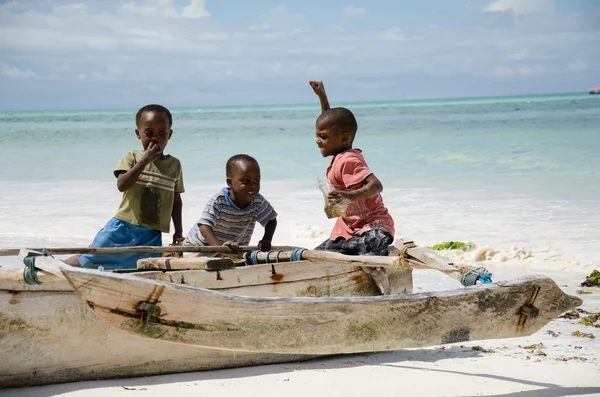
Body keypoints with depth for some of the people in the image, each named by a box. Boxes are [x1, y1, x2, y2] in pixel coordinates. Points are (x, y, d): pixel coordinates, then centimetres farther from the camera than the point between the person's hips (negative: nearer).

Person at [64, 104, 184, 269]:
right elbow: (122, 185, -18)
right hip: (123, 227, -2)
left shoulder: (175, 165, 7)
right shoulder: (132, 157, -2)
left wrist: (178, 230, 10)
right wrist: (144, 160, -20)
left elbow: (176, 200, 15)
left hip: (151, 236, 3)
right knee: (86, 261, 0)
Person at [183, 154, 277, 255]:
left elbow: (271, 219, 1)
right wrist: (220, 245, -53)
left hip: (236, 250, 4)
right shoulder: (218, 201, -28)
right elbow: (204, 226, -37)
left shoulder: (258, 202, -14)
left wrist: (266, 240, -19)